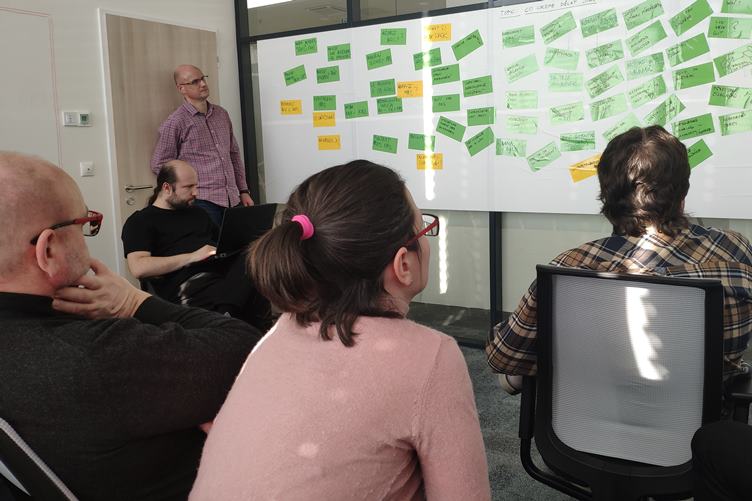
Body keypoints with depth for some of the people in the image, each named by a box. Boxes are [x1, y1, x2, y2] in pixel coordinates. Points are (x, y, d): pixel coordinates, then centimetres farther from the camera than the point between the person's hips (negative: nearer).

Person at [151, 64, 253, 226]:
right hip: (203, 202, -5)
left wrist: (243, 190, 14)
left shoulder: (221, 114, 13)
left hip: (232, 200, 5)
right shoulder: (174, 123, -5)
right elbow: (159, 165, -2)